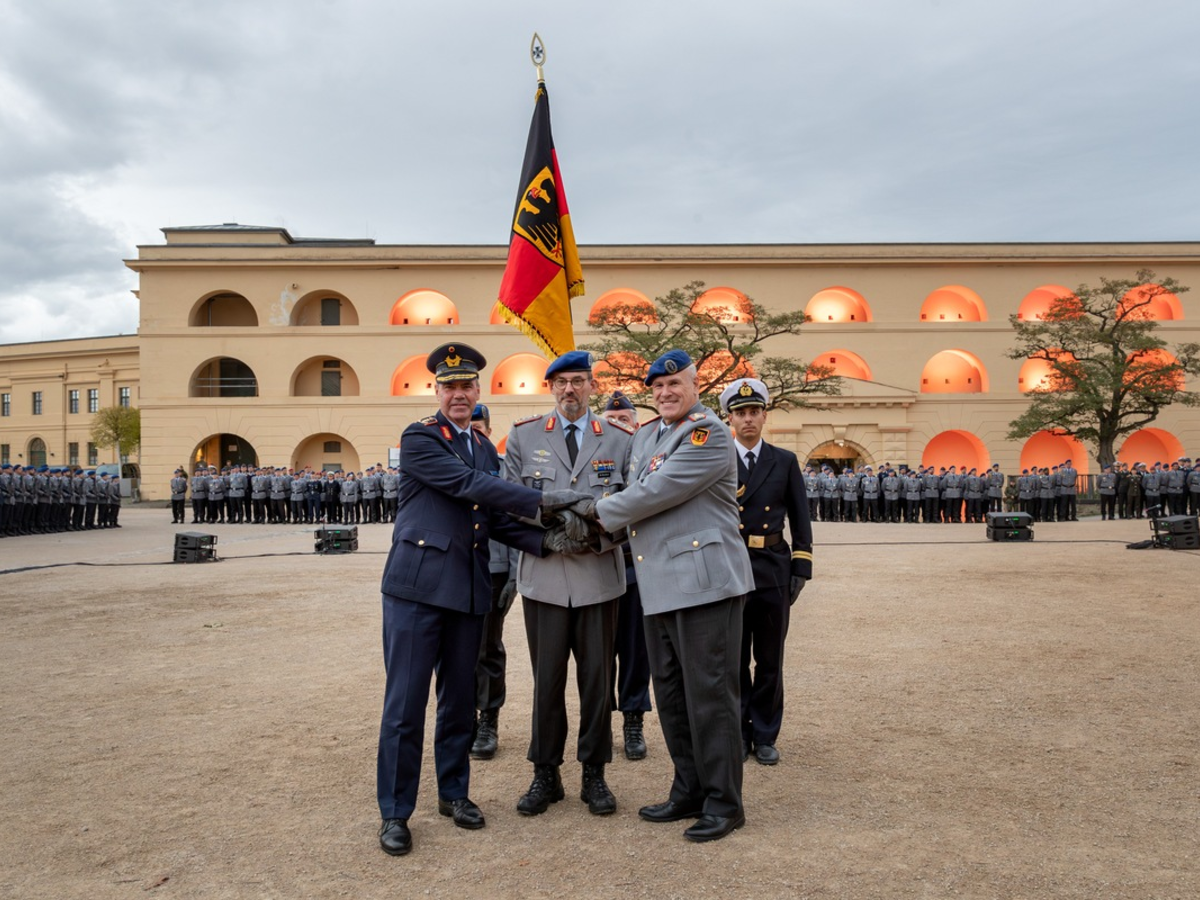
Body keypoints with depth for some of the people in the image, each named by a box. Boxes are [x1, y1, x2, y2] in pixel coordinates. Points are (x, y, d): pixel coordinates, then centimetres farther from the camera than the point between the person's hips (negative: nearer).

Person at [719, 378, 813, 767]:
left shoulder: (785, 462, 6)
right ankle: (737, 734, 21)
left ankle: (765, 736, 22)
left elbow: (800, 520, 6)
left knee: (769, 659, 9)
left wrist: (801, 569, 0)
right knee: (733, 657, 8)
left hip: (773, 568, 1)